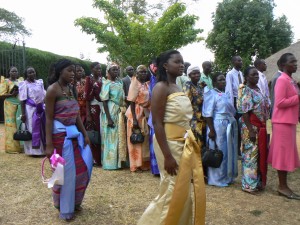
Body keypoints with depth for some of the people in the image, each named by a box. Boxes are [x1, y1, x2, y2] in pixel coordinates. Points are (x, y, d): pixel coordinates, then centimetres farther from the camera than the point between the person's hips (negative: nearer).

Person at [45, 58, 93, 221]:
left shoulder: (70, 89, 10)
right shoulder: (52, 89, -12)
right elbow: (49, 118, -15)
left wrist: (85, 134, 10)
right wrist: (49, 145, -18)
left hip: (74, 134, 8)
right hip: (60, 135, -8)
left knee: (81, 168, 14)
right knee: (65, 173, 4)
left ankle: (74, 201, 35)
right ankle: (65, 209, 24)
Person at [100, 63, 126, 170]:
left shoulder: (120, 83, 10)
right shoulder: (106, 84, -9)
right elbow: (105, 102, -14)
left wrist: (124, 112, 7)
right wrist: (109, 118, -20)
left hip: (119, 113, 7)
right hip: (111, 113, -7)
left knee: (120, 137, 12)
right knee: (111, 137, 0)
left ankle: (119, 160, 24)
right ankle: (110, 163, 9)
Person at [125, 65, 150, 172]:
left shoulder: (147, 85, 10)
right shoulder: (135, 84, -9)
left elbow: (149, 101, 11)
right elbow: (132, 102, -15)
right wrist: (134, 119, -20)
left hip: (145, 114, 7)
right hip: (136, 113, -7)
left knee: (144, 139, 13)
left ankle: (144, 163, 24)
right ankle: (136, 164, 12)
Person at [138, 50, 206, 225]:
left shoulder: (178, 88, 11)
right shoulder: (161, 88, -13)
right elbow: (157, 124, -19)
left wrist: (192, 142, 13)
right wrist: (167, 156, -23)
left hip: (185, 143, 8)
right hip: (170, 143, -8)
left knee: (184, 191, 15)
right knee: (172, 192, 2)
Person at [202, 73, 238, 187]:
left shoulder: (226, 94, 16)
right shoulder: (211, 94, -8)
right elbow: (208, 114, -15)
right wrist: (211, 130, -20)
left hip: (229, 125, 8)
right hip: (218, 126, -8)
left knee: (229, 151, 13)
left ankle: (228, 176, 26)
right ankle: (217, 179, 11)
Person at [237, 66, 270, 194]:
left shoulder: (257, 89, 13)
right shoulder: (245, 90, -12)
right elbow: (244, 112, -18)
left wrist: (263, 128, 14)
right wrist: (250, 130, -22)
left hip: (261, 127, 9)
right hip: (251, 127, -9)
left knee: (260, 154, 14)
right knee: (251, 155, -2)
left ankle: (258, 182, 27)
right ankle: (249, 185, 10)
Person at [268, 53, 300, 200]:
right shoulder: (282, 80, -14)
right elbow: (280, 103, -22)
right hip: (283, 122, -10)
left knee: (287, 153, 12)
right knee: (283, 153, -3)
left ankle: (283, 185, 21)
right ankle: (283, 187, 6)